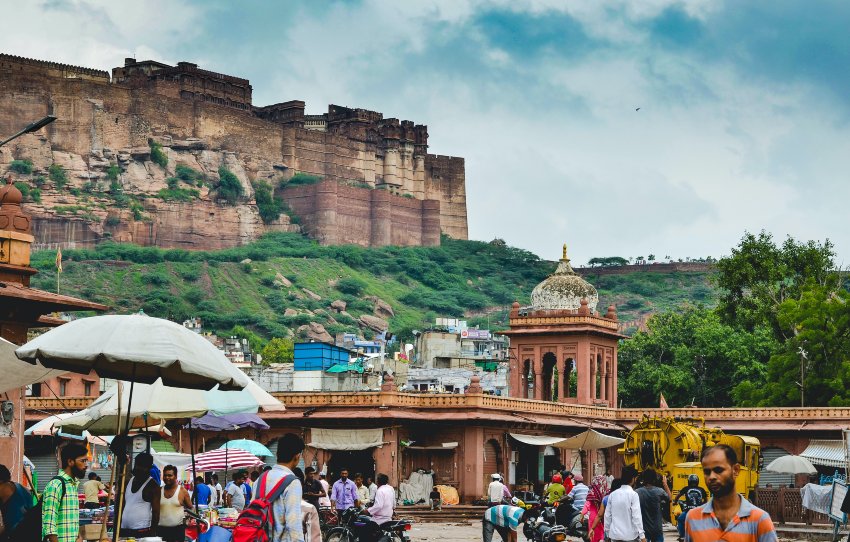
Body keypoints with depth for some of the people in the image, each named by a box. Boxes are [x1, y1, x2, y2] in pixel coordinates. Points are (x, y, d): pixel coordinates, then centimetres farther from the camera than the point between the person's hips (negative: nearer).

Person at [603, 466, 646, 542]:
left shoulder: (612, 494, 6)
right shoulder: (633, 494, -9)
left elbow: (607, 516, 9)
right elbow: (636, 516, -14)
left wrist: (607, 532, 18)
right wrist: (642, 536, -12)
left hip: (615, 535, 5)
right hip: (630, 536, -5)